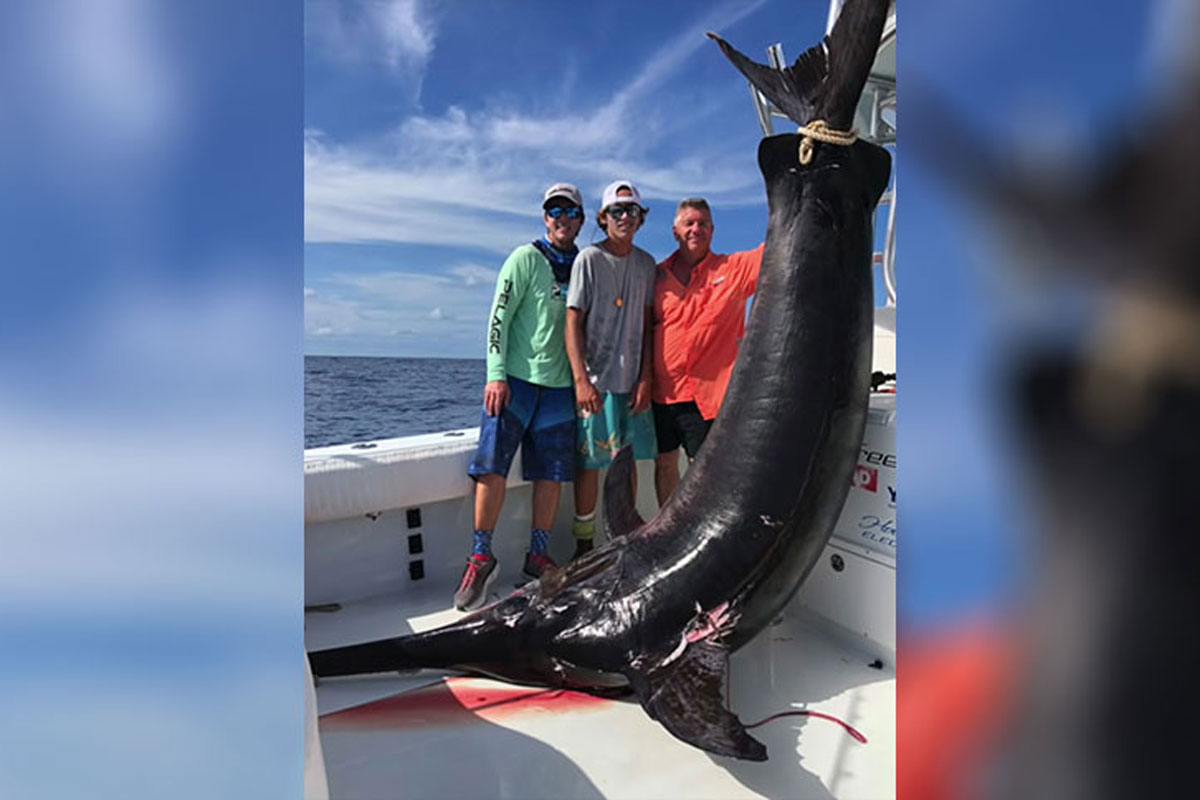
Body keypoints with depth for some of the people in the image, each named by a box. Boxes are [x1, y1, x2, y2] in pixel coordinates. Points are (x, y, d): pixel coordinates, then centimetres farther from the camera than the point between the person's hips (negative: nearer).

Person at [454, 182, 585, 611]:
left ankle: (538, 556, 16)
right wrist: (496, 374, -13)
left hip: (560, 384, 4)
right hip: (516, 378, -4)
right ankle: (481, 557, 4)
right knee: (493, 466, -7)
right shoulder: (526, 258, 1)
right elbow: (499, 315, -5)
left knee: (551, 473, 4)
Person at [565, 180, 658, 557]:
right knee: (589, 461, -1)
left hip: (633, 380, 5)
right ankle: (584, 543, 12)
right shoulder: (589, 259, -3)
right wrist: (581, 379, -15)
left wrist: (645, 377, 1)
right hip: (595, 379, -4)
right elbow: (573, 323, -7)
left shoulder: (646, 263, 11)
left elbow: (646, 325, 10)